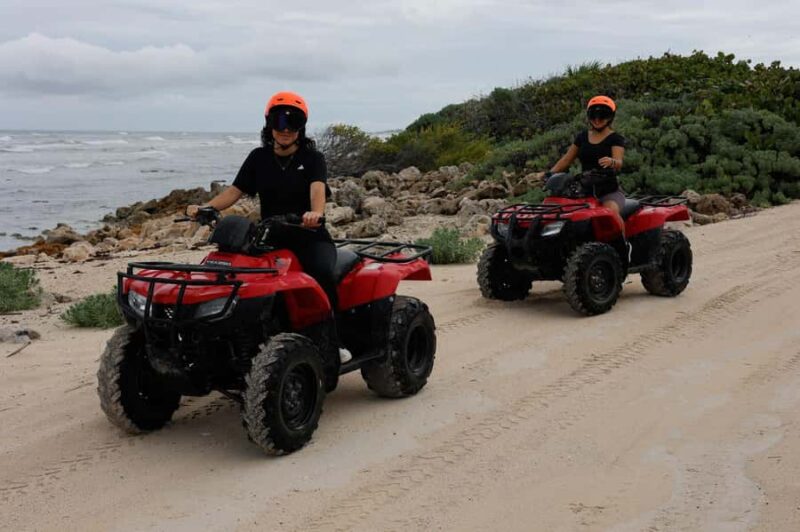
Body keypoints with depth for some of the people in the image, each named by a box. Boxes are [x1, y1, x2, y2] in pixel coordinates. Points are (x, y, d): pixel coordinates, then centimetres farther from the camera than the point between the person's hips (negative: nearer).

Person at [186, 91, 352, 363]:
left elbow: (317, 188, -18)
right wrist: (204, 208, -14)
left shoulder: (312, 158, 2)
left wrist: (316, 213, -42)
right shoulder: (258, 158, 12)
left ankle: (332, 341, -20)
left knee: (322, 271, -35)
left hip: (310, 236, -3)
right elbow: (235, 190, 5)